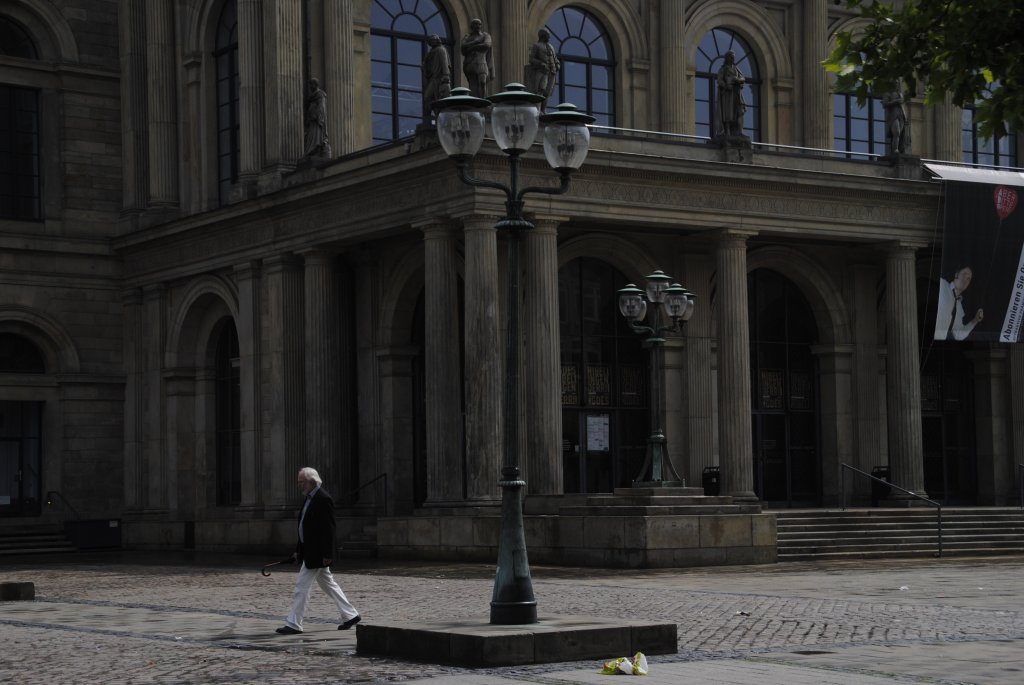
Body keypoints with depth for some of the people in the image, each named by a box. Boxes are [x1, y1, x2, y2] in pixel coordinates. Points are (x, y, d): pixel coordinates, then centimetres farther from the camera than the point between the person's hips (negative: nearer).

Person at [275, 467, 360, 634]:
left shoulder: (324, 499, -17)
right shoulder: (309, 498, 13)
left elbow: (328, 528, -20)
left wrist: (327, 554, -21)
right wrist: (299, 550, 17)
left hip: (317, 552, -10)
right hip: (308, 550, 10)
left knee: (302, 586, -7)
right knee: (328, 584, 15)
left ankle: (294, 624, -2)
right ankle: (350, 615, 22)